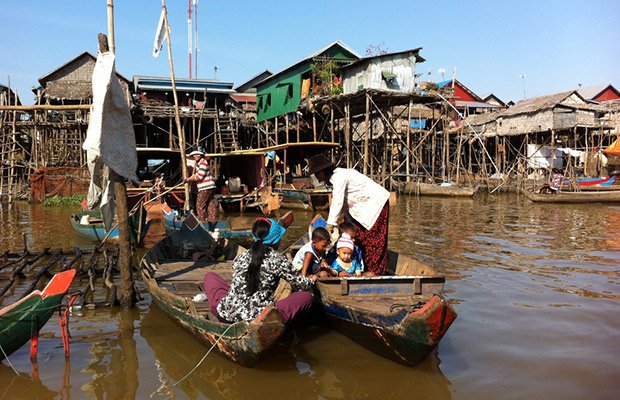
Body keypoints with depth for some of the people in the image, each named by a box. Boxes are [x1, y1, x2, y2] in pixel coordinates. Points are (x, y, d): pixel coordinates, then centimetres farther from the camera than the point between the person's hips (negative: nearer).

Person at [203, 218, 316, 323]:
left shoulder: (240, 257, 10)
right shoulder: (278, 259, -3)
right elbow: (301, 284, 7)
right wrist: (312, 280, 32)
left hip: (228, 314, 5)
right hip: (259, 318, -5)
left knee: (210, 276, 30)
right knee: (307, 296, 11)